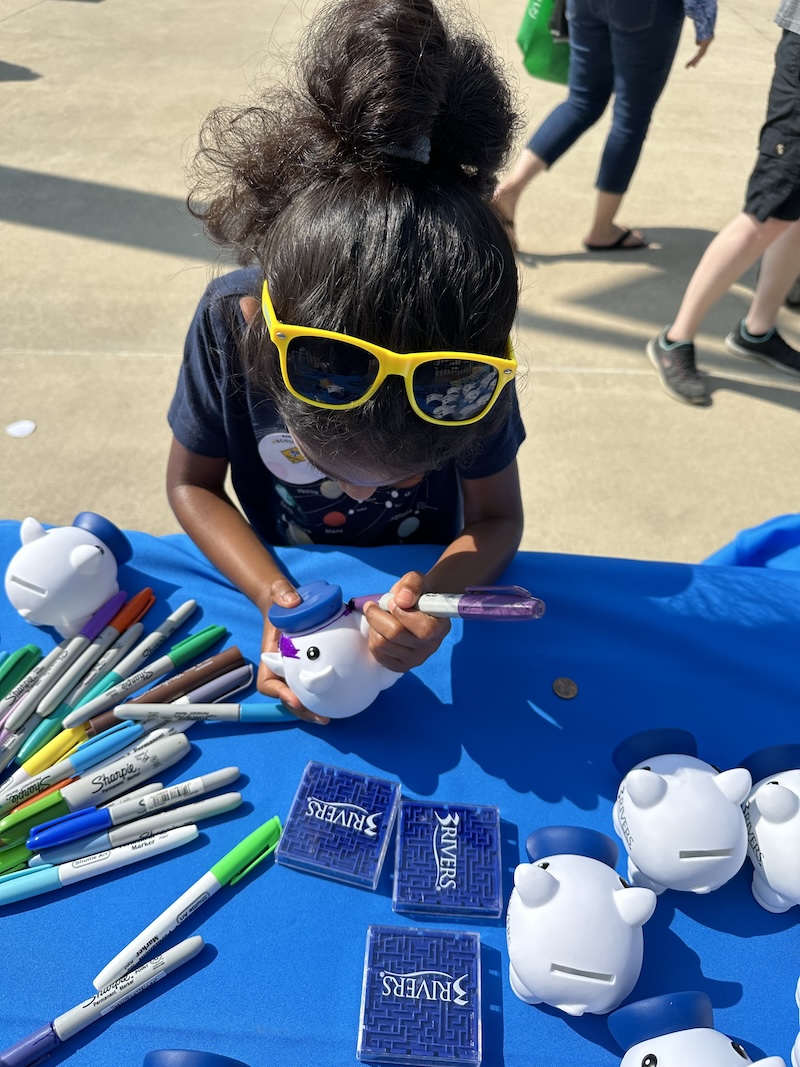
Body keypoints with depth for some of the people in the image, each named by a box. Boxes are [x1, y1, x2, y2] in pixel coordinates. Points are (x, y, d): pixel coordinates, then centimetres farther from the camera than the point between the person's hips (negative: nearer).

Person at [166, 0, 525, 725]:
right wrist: (274, 598, -28)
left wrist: (437, 598, -36)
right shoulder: (231, 320, -27)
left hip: (423, 587, 1)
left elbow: (496, 517, -14)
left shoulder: (474, 366, -27)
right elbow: (192, 482, -13)